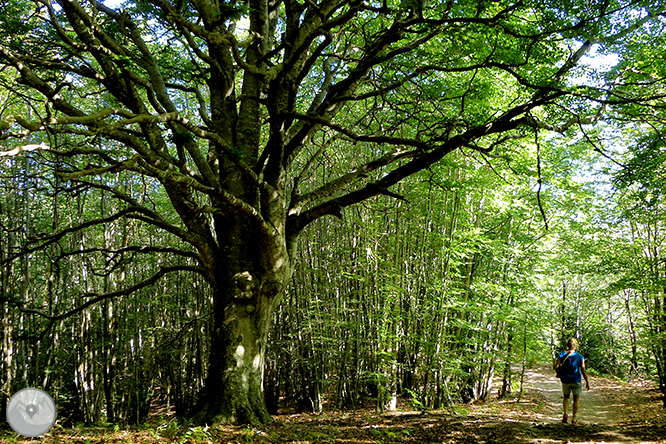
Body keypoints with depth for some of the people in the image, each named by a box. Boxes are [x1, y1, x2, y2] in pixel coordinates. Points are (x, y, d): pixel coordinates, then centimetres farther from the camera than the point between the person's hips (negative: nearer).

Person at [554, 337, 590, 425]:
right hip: (576, 381, -2)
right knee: (576, 399, 9)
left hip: (565, 381, 2)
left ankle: (565, 415, 8)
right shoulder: (580, 357, -8)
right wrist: (587, 382, 1)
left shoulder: (562, 355, -6)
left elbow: (556, 367, -11)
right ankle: (574, 419, 7)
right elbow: (583, 371, -8)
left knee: (566, 397, 22)